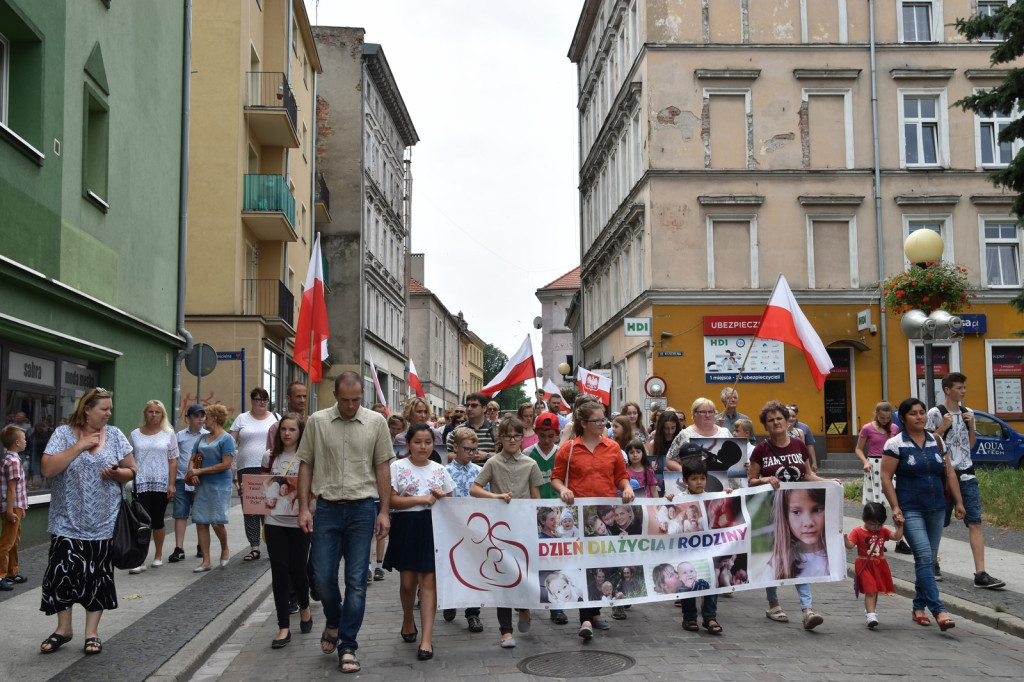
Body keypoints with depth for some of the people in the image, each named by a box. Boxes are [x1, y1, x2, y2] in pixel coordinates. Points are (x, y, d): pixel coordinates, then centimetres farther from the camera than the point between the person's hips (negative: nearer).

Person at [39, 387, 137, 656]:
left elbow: (131, 471, 8)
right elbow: (47, 469, -14)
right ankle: (63, 629, 19)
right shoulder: (63, 433, -3)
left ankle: (92, 632, 15)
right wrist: (79, 446, -19)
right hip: (68, 521, -1)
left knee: (97, 575, 4)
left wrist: (117, 473, -13)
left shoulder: (115, 435, 4)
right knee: (62, 573, 0)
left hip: (102, 522, 1)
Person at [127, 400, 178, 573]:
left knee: (158, 521, 8)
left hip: (161, 484, 0)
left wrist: (172, 485, -4)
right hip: (141, 484, 0)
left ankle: (158, 555, 25)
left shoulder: (168, 434, 5)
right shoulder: (135, 434, 8)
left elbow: (173, 461, 2)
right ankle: (140, 561, -8)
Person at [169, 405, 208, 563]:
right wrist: (171, 483, 2)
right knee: (180, 514, -1)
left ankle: (201, 546, 22)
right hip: (181, 481, 1)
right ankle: (179, 549, 2)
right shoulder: (179, 436, 5)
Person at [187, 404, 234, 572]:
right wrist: (192, 472, -7)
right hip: (202, 485, 7)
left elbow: (226, 464, -15)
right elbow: (193, 458, 16)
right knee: (201, 522, 2)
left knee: (217, 523, -8)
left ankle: (225, 549, 20)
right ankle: (206, 560, 9)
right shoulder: (202, 438, 15)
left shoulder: (226, 439, -7)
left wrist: (200, 471, -13)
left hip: (220, 485, -7)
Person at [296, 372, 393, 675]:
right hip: (327, 507, 1)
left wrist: (385, 511, -1)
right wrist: (303, 508, -1)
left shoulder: (376, 422, 0)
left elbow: (383, 467, 3)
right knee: (323, 576, 3)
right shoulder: (317, 421, 1)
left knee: (356, 581, 1)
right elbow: (306, 465, 5)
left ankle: (347, 646, 12)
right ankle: (333, 623, 33)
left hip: (361, 508, -1)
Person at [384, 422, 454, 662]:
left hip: (433, 527, 1)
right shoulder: (398, 467, -1)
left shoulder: (439, 470, 9)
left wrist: (442, 497, -7)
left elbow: (451, 502, 15)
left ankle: (427, 638, -4)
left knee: (428, 580, -4)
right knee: (408, 581, 7)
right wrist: (421, 500, -16)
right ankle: (408, 620, 37)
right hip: (406, 527, -1)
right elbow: (392, 500, -8)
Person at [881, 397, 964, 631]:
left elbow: (949, 473, 13)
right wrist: (895, 507, -14)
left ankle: (919, 607, 22)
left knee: (928, 560, 10)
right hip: (910, 509, -5)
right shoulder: (895, 444, -6)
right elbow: (886, 477, -8)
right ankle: (939, 610, -18)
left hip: (936, 508, 5)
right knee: (924, 556, -16)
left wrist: (958, 502, 8)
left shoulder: (936, 442, 9)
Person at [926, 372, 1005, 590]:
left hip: (966, 474, 4)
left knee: (975, 522, -6)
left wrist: (971, 425, 1)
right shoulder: (936, 413, -6)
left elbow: (971, 445, 16)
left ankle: (980, 574, -9)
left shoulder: (967, 413, 11)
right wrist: (944, 427, -16)